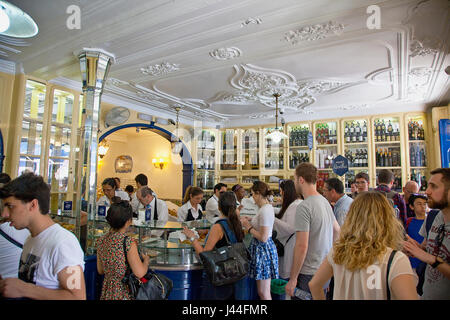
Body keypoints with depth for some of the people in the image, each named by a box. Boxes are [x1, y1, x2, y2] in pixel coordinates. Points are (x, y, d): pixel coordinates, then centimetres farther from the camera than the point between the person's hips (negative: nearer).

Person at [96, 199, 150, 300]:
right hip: (125, 293, -6)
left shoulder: (101, 241, -5)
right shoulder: (128, 243, -25)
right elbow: (140, 273, -21)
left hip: (107, 292, 6)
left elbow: (100, 271, 8)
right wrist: (146, 260, -4)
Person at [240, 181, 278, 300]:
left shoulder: (265, 211, -22)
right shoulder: (267, 207, 9)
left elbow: (263, 238, -24)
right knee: (262, 291, 19)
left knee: (263, 293, 3)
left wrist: (248, 227, -13)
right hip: (262, 248, 10)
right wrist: (250, 221, 10)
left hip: (263, 249, -10)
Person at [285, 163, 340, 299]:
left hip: (309, 274, -8)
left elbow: (301, 246, -22)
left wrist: (293, 279, -15)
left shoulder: (304, 207, -21)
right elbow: (337, 230, 19)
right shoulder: (325, 201, 6)